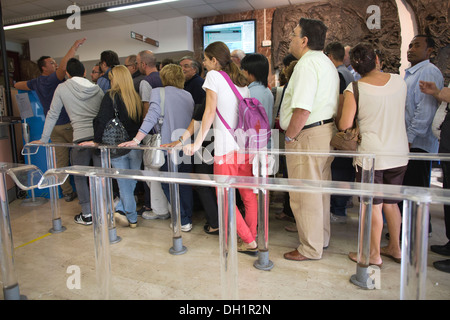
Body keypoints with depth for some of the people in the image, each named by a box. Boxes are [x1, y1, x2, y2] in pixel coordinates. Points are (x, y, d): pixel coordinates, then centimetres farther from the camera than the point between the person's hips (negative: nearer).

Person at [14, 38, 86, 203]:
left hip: (53, 127, 7)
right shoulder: (51, 80, -11)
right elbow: (63, 67, -27)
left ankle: (67, 192, 11)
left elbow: (17, 85, 30)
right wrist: (75, 47, -24)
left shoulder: (36, 83, 12)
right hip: (67, 124, -7)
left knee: (60, 161, 6)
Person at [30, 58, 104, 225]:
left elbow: (52, 115, 8)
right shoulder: (97, 89, 11)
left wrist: (43, 139, 16)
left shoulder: (62, 88, 5)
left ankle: (87, 215, 14)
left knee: (79, 177, 10)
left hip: (81, 138, -3)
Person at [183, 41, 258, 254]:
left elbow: (210, 111, -9)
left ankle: (249, 242, 6)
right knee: (248, 195, 12)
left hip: (226, 147, -7)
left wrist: (198, 142, -8)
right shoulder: (241, 81, 18)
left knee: (225, 198, 3)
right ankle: (251, 237, 21)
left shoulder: (214, 76, -1)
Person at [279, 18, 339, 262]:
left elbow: (302, 109, -25)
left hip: (308, 135, -11)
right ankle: (322, 238, 34)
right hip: (327, 130, 11)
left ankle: (310, 249, 14)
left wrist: (289, 136, -12)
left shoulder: (307, 64, -15)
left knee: (304, 195, 0)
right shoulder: (327, 63, 18)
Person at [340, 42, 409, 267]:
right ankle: (395, 248, 31)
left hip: (371, 154, -5)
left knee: (374, 204, 5)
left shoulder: (354, 89, -12)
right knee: (391, 202, 18)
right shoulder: (399, 81, 3)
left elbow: (344, 126, -15)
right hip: (399, 153, 5)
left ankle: (374, 254, 17)